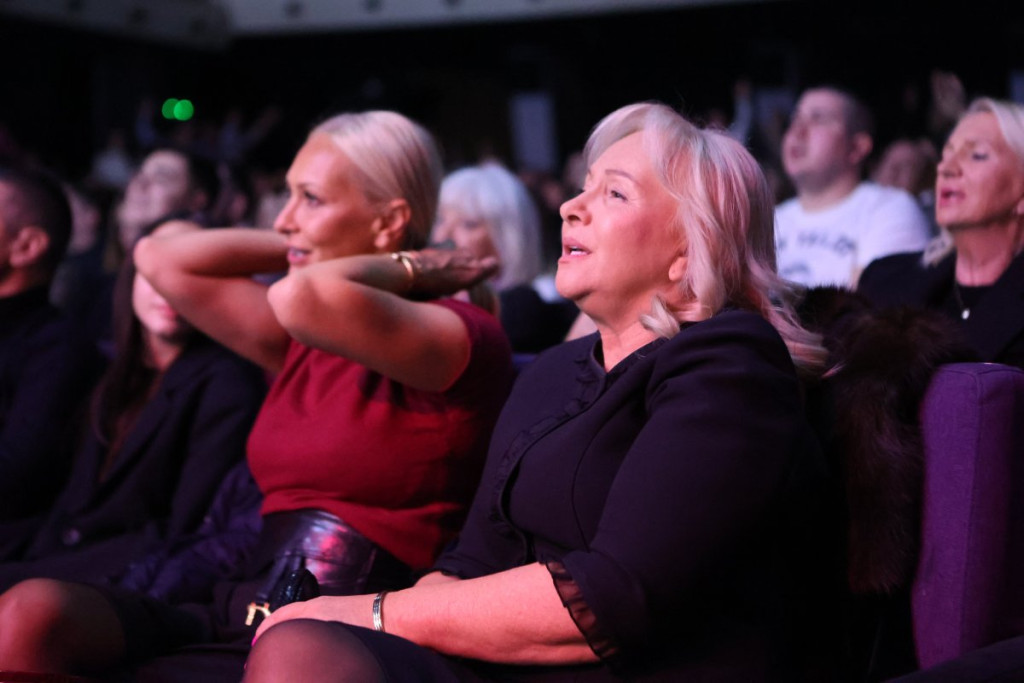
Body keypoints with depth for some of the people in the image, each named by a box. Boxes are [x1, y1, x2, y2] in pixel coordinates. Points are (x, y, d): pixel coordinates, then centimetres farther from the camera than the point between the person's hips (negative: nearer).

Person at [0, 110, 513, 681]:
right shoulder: (304, 343, 17)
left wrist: (408, 268, -5)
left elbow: (304, 299, -25)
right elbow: (161, 259, 19)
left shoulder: (463, 338, -6)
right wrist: (301, 249, 15)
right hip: (242, 609, 7)